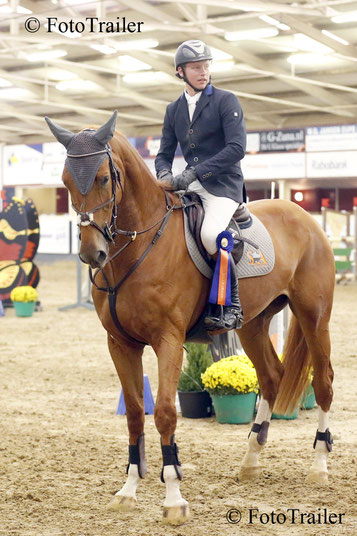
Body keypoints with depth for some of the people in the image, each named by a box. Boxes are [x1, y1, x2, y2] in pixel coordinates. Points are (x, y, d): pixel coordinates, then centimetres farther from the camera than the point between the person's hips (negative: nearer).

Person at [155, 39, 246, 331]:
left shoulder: (226, 100, -3)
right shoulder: (174, 109, 15)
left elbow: (237, 148, -14)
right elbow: (164, 154, 18)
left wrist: (194, 172, -21)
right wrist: (165, 175, -8)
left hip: (223, 186, -6)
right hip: (190, 187, 6)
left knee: (210, 233, -32)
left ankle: (232, 307, -18)